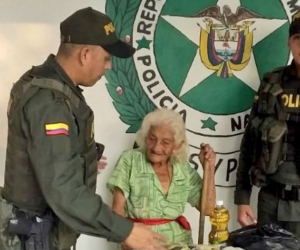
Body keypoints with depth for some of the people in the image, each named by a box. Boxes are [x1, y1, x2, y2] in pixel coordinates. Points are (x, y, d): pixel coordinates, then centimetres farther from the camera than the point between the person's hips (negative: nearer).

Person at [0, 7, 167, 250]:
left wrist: (84, 161, 29)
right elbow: (64, 192, -33)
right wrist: (125, 230, -28)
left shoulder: (42, 82, 4)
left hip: (42, 227, 10)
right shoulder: (49, 102, -28)